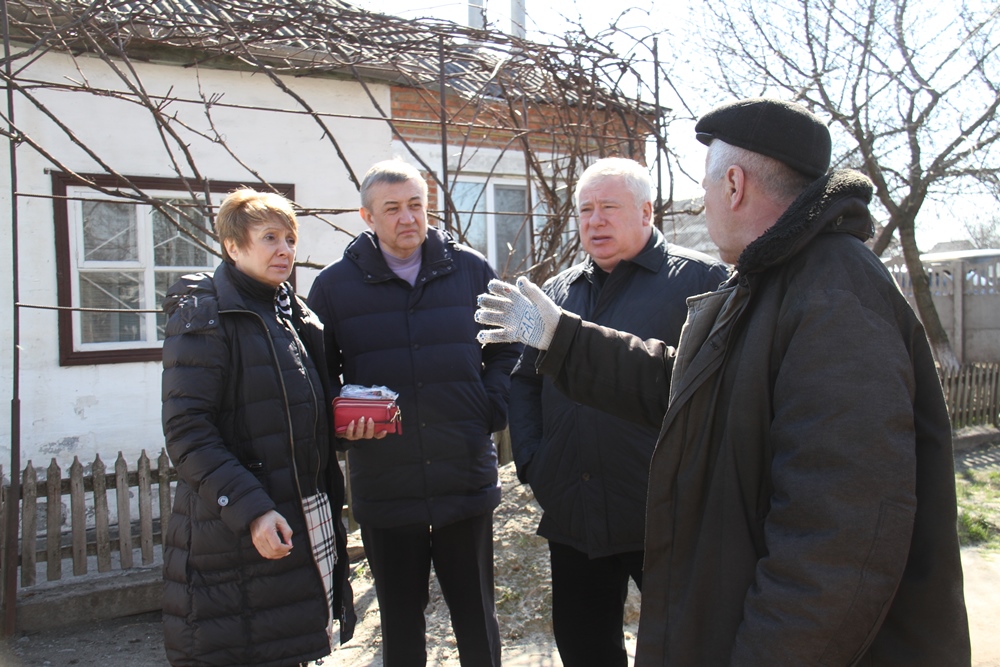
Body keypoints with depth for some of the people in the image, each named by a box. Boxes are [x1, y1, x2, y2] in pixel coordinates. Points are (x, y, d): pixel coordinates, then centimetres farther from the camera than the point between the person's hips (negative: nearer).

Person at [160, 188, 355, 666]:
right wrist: (250, 509, -23)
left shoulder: (297, 317, 14)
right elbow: (186, 433, -17)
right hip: (232, 534, -7)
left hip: (304, 526, 7)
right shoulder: (203, 318, -10)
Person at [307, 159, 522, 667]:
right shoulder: (334, 285, 1)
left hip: (467, 484, 0)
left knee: (477, 620, 15)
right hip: (383, 492, 0)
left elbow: (508, 348, 11)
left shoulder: (470, 270, 2)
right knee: (400, 626, 17)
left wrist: (493, 410, -1)